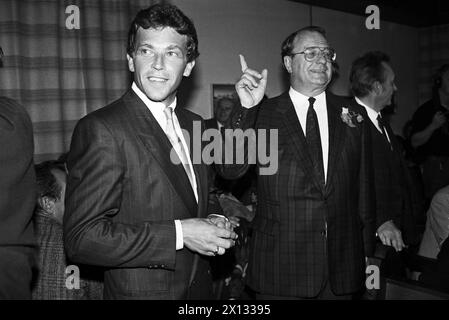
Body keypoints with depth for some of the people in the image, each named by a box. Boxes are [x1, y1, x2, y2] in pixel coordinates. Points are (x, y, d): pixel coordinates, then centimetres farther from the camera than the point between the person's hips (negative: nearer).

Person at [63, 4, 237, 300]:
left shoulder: (195, 124, 3)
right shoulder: (101, 130, -19)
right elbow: (81, 238, -22)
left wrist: (214, 225, -6)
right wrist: (178, 234, -24)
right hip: (140, 290, -6)